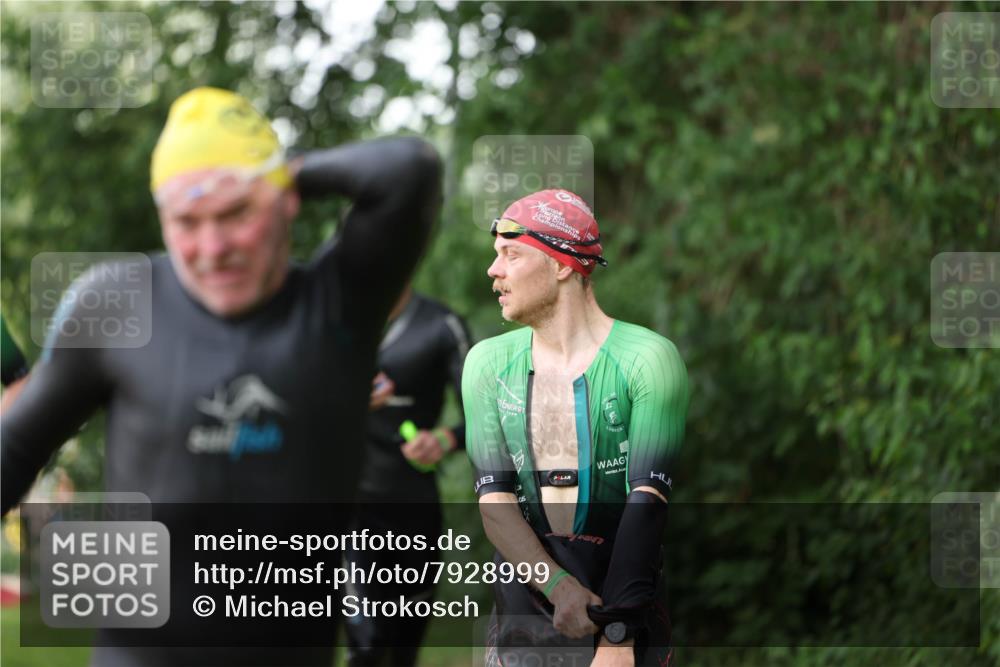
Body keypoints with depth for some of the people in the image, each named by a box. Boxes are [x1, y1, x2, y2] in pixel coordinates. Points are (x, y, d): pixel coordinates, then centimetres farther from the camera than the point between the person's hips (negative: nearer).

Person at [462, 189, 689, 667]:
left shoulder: (647, 358, -6)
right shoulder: (489, 362, 7)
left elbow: (647, 501, -13)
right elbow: (493, 498, -2)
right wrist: (557, 585, -19)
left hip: (626, 609, -3)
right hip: (524, 605, 3)